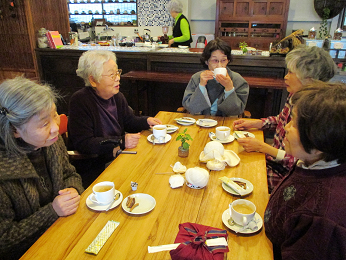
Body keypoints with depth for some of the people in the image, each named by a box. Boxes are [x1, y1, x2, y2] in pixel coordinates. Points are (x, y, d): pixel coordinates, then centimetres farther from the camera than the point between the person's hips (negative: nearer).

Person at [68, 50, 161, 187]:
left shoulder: (117, 96, 8)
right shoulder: (80, 101, -16)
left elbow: (129, 121, 22)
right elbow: (83, 143, -21)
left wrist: (146, 121, 1)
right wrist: (121, 141, -26)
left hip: (118, 157, 8)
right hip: (92, 169, -7)